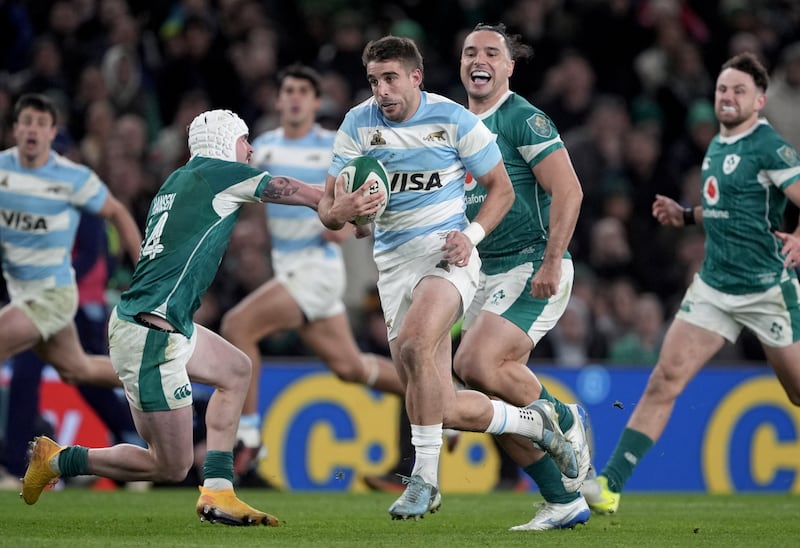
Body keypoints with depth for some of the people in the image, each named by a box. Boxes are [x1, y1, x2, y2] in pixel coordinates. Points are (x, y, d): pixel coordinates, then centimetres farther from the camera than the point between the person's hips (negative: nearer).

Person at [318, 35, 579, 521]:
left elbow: (501, 189, 4)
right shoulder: (358, 124, 0)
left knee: (414, 346, -34)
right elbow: (327, 208, 0)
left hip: (446, 253, -4)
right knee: (446, 410, 0)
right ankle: (534, 421, 29)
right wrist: (340, 211, -25)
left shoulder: (455, 119, -5)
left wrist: (472, 234, -12)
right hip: (394, 261, 4)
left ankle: (426, 478, -22)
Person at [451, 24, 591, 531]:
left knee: (477, 364, -25)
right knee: (497, 407, 1)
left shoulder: (524, 119, -9)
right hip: (488, 276, 8)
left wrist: (551, 264, -21)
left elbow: (568, 191, -16)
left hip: (533, 271, -8)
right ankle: (566, 502, 11)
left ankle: (564, 421, -1)